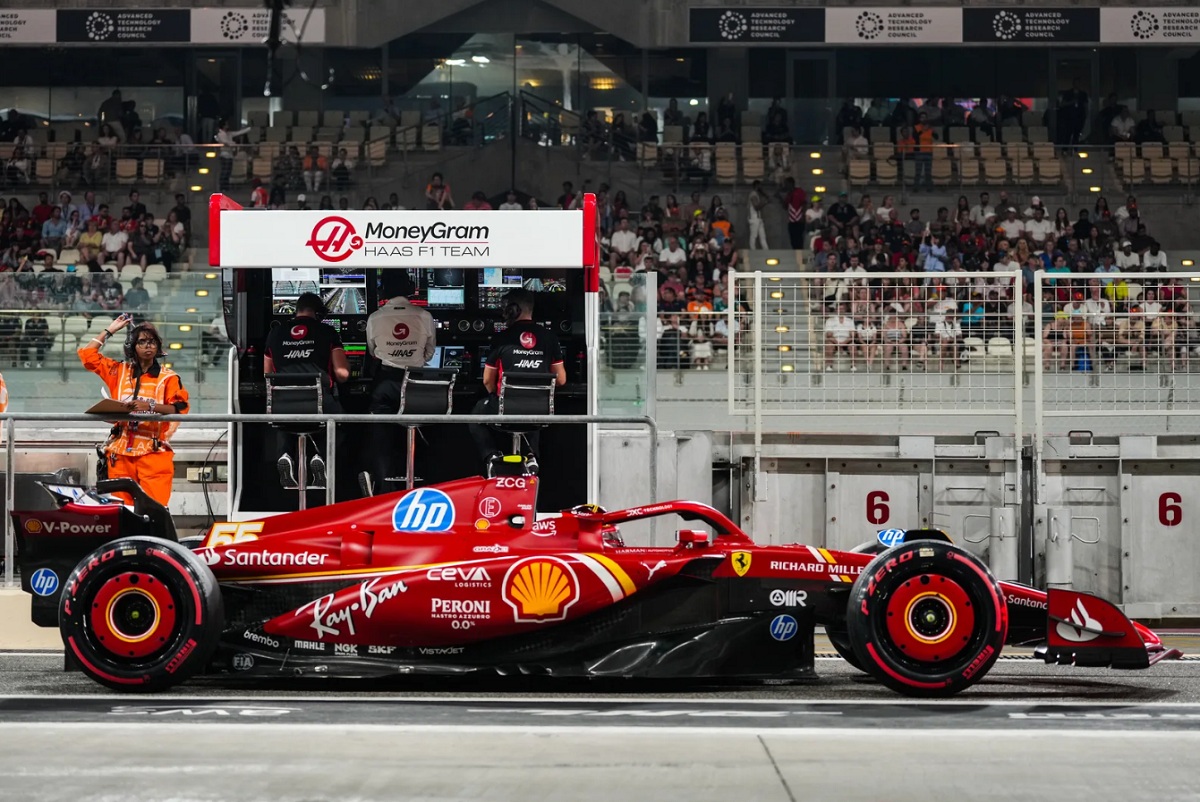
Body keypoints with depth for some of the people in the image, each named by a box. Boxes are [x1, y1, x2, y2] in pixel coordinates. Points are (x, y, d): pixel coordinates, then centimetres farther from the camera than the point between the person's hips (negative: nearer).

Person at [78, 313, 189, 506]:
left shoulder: (168, 377, 5)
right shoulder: (119, 371, 16)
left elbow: (180, 407, -8)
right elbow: (87, 354, 18)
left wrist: (150, 406, -21)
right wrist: (109, 330, 18)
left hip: (154, 453, -3)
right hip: (121, 452, 3)